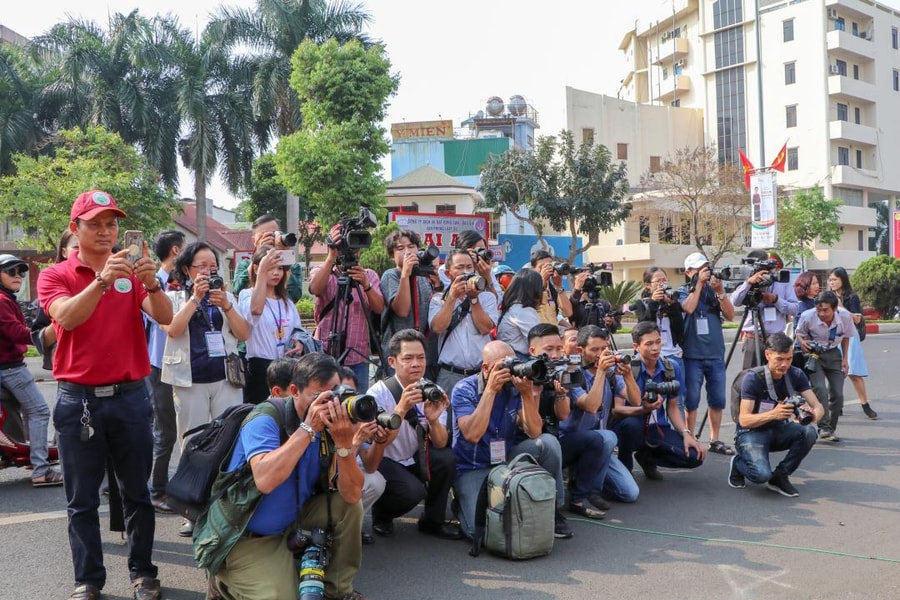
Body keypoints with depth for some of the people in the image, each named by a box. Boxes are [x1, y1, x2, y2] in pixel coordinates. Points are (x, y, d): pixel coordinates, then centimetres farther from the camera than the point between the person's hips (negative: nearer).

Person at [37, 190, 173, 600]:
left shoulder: (131, 273, 5)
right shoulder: (55, 276, 0)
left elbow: (165, 317, -10)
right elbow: (67, 317, -20)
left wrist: (151, 283, -29)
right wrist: (101, 281, -34)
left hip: (131, 395, 1)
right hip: (78, 398, -1)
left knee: (138, 491, 9)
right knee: (82, 500, 7)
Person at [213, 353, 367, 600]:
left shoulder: (329, 427, -7)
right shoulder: (265, 421, -22)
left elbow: (351, 495, -13)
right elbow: (265, 480, -41)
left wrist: (344, 443, -29)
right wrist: (308, 428, -37)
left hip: (292, 522, 6)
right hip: (245, 536, -6)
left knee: (348, 505, -10)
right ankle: (228, 580, 10)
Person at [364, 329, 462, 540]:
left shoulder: (433, 391, -9)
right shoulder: (379, 393, -19)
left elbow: (440, 443, -15)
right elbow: (380, 442, -30)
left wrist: (433, 420, -36)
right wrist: (401, 408, -43)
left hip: (415, 459, 4)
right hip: (383, 462, -4)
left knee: (446, 458, -24)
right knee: (413, 490, -30)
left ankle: (432, 521, 0)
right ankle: (381, 514, 5)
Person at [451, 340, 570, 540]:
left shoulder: (515, 389, -5)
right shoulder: (464, 389, -14)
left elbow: (534, 433, -14)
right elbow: (472, 435, -29)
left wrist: (528, 393, -27)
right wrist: (491, 390, -30)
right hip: (472, 469, -4)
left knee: (548, 443, -20)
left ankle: (552, 509, 0)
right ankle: (462, 503, 12)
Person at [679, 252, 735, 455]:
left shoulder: (714, 290, 11)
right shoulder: (683, 291, 4)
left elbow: (730, 315, 1)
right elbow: (688, 308, -18)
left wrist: (720, 291, -10)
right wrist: (699, 283, -14)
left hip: (716, 355, 3)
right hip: (692, 356, -3)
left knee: (718, 400, 6)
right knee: (691, 400, -2)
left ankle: (714, 440, 17)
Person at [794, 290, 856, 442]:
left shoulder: (845, 316, -18)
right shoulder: (807, 316, -24)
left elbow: (846, 336, 3)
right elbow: (798, 333, -3)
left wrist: (845, 359, 0)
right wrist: (803, 342, -25)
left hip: (833, 353, 3)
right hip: (813, 354, -2)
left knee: (837, 393, -4)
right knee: (820, 389, -21)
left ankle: (831, 429, 12)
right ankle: (824, 428, -14)